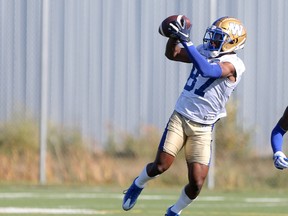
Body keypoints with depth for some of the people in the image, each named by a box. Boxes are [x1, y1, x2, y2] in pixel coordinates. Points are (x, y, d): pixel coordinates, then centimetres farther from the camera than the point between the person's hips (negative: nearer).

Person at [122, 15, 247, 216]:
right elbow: (172, 54, 15)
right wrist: (174, 36, -6)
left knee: (196, 183, -7)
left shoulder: (233, 64, -14)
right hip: (180, 117, 3)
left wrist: (186, 41, -34)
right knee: (161, 165, -6)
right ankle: (138, 185, 25)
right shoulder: (205, 51, 6)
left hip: (202, 128, -3)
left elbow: (208, 70, -32)